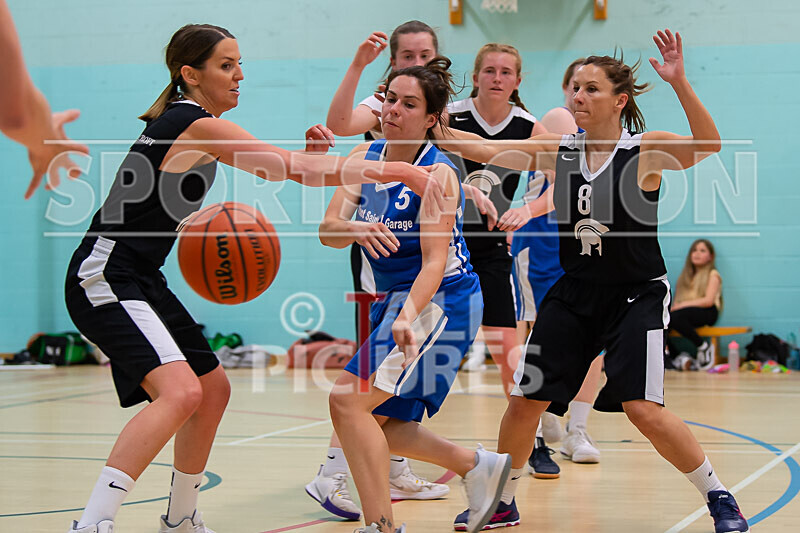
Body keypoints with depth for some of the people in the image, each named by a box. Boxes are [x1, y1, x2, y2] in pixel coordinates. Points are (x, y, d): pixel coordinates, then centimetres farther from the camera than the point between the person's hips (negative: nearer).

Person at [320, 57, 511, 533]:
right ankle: (476, 466, 29)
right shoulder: (368, 155, 1)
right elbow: (328, 229, -7)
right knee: (378, 421, 12)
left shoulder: (438, 173, -18)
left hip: (440, 301, -8)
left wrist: (409, 316, -40)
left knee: (349, 401, -19)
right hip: (392, 298, 8)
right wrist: (354, 230, -31)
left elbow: (434, 262, -24)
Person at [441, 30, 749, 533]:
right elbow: (485, 149, -1)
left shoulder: (647, 150, -11)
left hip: (636, 296, -5)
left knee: (643, 409, -15)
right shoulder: (558, 151, 1)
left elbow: (708, 146, -28)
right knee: (525, 399, 4)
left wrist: (680, 83, -40)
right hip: (574, 293, 5)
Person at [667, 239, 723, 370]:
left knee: (676, 317, -38)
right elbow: (678, 300, 17)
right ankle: (678, 357, -15)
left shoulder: (713, 275, 7)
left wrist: (683, 304, -14)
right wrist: (673, 306, -8)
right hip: (685, 311, 5)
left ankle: (703, 347, -18)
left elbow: (709, 301, -7)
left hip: (706, 313, -5)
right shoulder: (686, 274, 25)